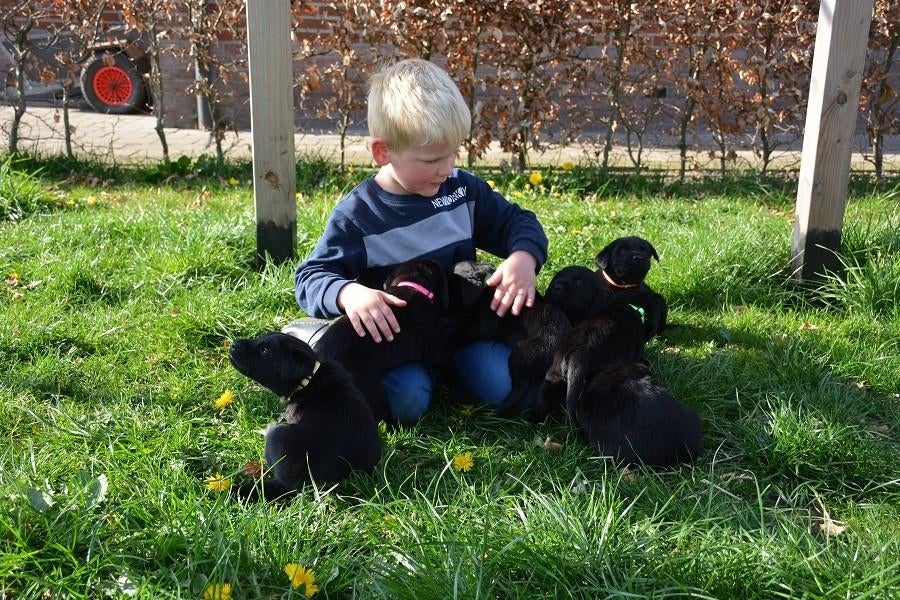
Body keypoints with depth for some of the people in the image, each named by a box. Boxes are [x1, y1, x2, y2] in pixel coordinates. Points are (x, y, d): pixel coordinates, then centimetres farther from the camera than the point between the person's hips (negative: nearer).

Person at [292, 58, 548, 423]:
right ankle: (427, 370, 5)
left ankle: (452, 362, 10)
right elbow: (311, 276, -10)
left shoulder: (463, 189, 1)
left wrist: (524, 257, -14)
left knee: (503, 386, -19)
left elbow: (516, 222, 11)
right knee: (407, 401, -29)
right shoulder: (356, 215, -11)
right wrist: (348, 293, -34)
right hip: (395, 333, -3)